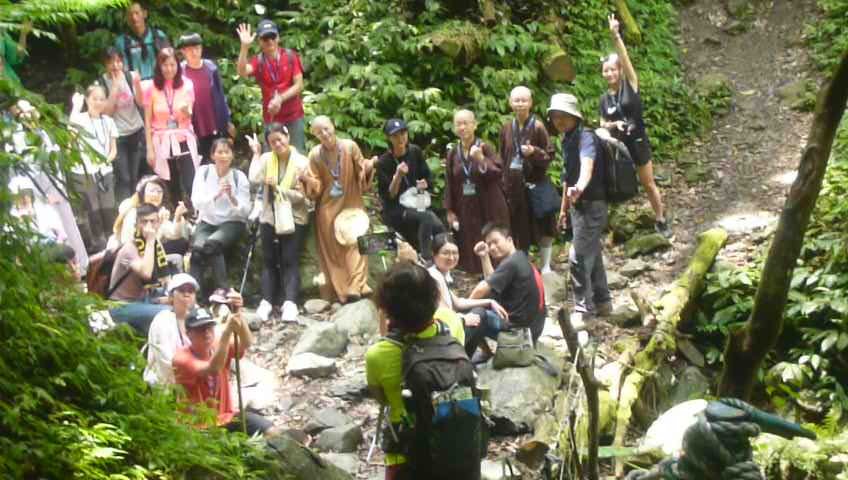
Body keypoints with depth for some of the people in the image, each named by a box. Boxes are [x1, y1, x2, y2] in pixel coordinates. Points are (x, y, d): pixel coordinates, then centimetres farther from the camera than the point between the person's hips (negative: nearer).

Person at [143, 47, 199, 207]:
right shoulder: (151, 87, -5)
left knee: (191, 185, -9)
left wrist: (186, 111, -23)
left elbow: (189, 116, 1)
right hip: (162, 142, 0)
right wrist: (149, 149, -3)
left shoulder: (187, 84, -1)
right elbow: (148, 121, -1)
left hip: (184, 141, 0)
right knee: (172, 188, 8)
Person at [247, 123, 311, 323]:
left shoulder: (302, 162, -4)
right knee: (269, 261, 1)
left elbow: (305, 195, -10)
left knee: (290, 261, -10)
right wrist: (256, 154, -9)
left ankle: (290, 303, -18)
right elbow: (254, 179, -15)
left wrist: (277, 188, -14)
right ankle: (267, 302, 0)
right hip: (269, 217, 3)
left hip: (294, 219, -3)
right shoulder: (266, 159, 3)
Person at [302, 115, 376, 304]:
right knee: (332, 250, 1)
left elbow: (361, 173, -2)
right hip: (327, 207, 1)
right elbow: (317, 187, -4)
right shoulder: (315, 155, -5)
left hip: (351, 204, -1)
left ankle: (356, 288, -15)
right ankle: (342, 292, 7)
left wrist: (368, 167, -23)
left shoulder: (350, 147, -8)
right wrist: (308, 180, -24)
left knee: (354, 243, -12)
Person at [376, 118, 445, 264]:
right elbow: (387, 195, -13)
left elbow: (428, 177, 14)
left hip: (416, 205, 5)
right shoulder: (384, 162, -10)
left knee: (439, 228, -23)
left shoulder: (415, 152, 4)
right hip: (395, 211, -5)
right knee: (426, 218, -33)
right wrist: (398, 175, -28)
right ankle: (427, 261, -33)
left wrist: (424, 183, -9)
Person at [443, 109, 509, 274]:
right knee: (472, 248, 4)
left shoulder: (485, 148, -5)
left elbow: (498, 172, -15)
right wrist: (450, 211, 5)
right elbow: (449, 184, 8)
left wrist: (481, 159, -29)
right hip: (466, 209, 3)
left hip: (488, 207, -3)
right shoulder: (453, 154, 5)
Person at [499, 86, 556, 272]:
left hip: (535, 183, -4)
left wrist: (534, 152, -24)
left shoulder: (537, 127, -7)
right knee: (519, 227, 8)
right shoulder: (506, 129, 7)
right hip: (514, 186, 4)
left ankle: (546, 265, 9)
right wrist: (505, 180, 9)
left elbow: (549, 155, -6)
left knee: (542, 226, 0)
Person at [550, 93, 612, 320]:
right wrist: (564, 208, 22)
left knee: (578, 257, -10)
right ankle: (602, 302, 28)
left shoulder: (585, 137, -20)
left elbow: (587, 165, -40)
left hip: (591, 205, -9)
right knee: (592, 255, 17)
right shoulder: (567, 140, 8)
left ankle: (582, 308, -2)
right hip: (579, 205, 9)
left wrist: (579, 188, -59)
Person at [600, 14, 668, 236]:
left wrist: (615, 36, -34)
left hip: (638, 143, -3)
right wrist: (614, 124, -13)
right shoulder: (604, 98, 3)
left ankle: (661, 221, 22)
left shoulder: (630, 85, -7)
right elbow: (602, 125, 10)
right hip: (617, 145, 3)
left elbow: (625, 58, -21)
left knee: (648, 184, 8)